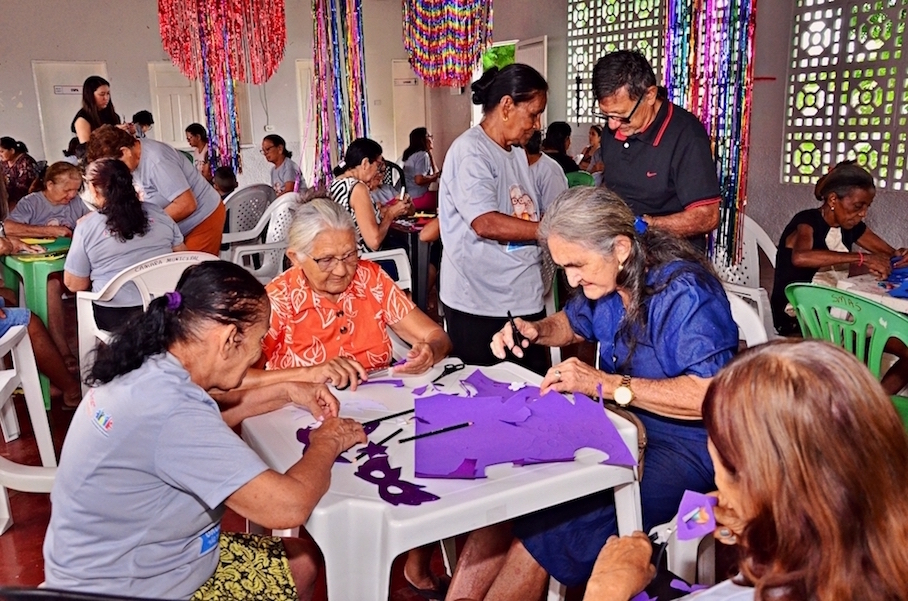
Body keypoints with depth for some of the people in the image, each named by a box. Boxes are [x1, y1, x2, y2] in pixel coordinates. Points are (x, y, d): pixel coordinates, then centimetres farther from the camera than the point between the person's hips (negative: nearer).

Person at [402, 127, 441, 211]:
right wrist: (435, 176, -9)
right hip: (418, 198, -10)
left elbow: (435, 172, 15)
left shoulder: (414, 154, 17)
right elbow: (419, 180, -24)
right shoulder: (422, 155, -13)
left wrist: (430, 153, 15)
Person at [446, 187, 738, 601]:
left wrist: (607, 384, -28)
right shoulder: (604, 280, 4)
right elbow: (572, 323, 26)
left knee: (543, 531, -26)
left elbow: (711, 395, -29)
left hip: (684, 447, -8)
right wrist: (533, 331, 3)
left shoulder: (685, 291, -20)